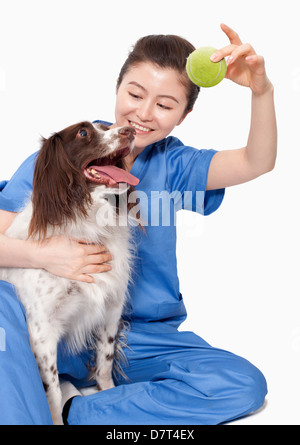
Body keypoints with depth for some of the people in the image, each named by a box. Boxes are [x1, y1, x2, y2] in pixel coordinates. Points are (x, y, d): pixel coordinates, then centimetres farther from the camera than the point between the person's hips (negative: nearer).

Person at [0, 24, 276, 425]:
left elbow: (257, 162, -11)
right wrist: (45, 254, -25)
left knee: (246, 385, -18)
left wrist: (261, 90, -27)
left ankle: (74, 410, -15)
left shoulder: (171, 165, 3)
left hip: (142, 339, 3)